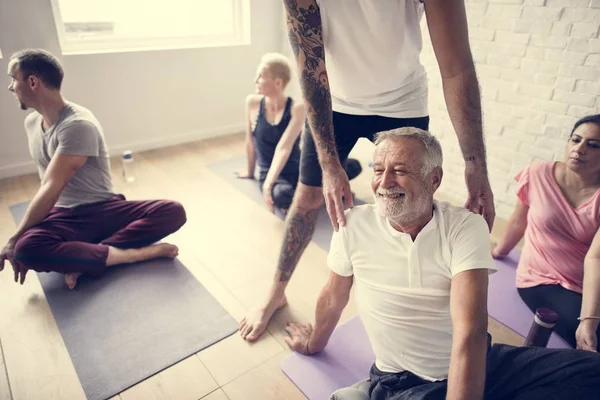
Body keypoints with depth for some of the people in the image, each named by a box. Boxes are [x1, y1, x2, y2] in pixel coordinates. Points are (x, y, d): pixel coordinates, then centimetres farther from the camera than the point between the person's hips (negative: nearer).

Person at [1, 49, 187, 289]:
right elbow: (46, 186, 14)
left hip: (104, 210, -4)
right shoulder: (31, 122, 9)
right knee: (26, 248, -32)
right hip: (65, 217, 4)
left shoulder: (78, 124, -18)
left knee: (174, 212, -28)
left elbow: (51, 189, -20)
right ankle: (132, 253, -25)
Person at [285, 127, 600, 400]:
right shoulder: (354, 224, -12)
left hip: (480, 365, 1)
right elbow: (333, 299, 5)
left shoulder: (466, 227, -14)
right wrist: (314, 344, 19)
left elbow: (470, 334, -22)